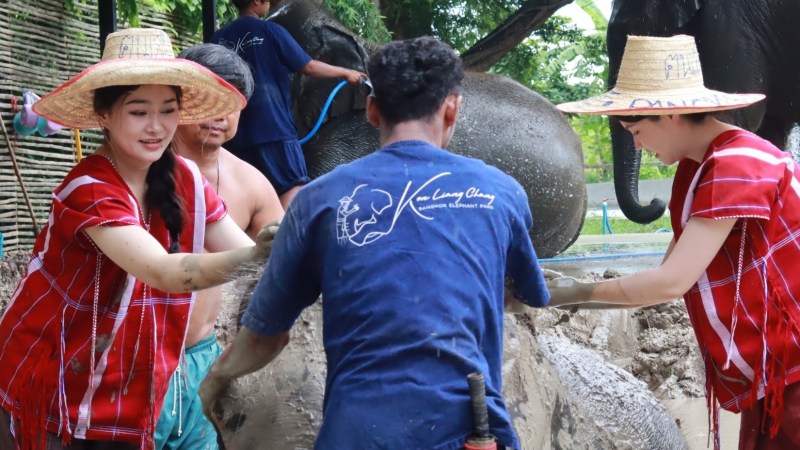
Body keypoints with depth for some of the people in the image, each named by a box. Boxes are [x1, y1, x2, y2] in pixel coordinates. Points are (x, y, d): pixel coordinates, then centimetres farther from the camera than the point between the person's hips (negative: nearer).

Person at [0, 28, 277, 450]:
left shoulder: (185, 180, -2)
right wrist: (252, 256, -50)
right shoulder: (89, 190, -24)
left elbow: (240, 247, -7)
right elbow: (161, 272, -37)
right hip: (47, 388, -6)